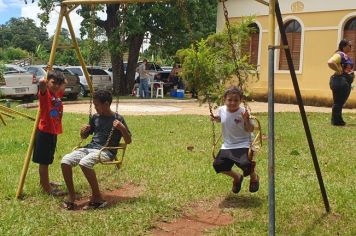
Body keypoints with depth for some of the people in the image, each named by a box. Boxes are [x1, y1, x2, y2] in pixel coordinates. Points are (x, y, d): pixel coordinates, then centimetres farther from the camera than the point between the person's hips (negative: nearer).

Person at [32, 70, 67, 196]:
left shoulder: (58, 94, 8)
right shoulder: (45, 94, -13)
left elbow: (64, 83, 28)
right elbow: (41, 83, -38)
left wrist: (62, 80, 16)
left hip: (53, 132, 8)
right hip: (44, 132, -8)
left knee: (47, 160, 20)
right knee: (44, 161, 0)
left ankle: (44, 182, 33)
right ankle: (47, 188, 4)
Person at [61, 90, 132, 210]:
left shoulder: (117, 119, -1)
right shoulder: (95, 117, 14)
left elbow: (128, 141, -2)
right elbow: (84, 136, 25)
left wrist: (122, 128, -19)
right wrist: (83, 131, 1)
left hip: (106, 151, -6)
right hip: (90, 147, 6)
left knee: (84, 162, -36)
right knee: (65, 160, -19)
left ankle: (97, 197, -20)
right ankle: (71, 195, -4)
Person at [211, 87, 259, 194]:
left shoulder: (243, 112, -16)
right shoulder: (221, 110, -3)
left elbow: (250, 130, -13)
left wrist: (246, 120, -30)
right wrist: (215, 118, 0)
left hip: (242, 145, -5)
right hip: (227, 145, 5)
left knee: (246, 165, -27)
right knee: (217, 165, -10)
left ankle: (254, 177, 14)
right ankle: (237, 177, 21)